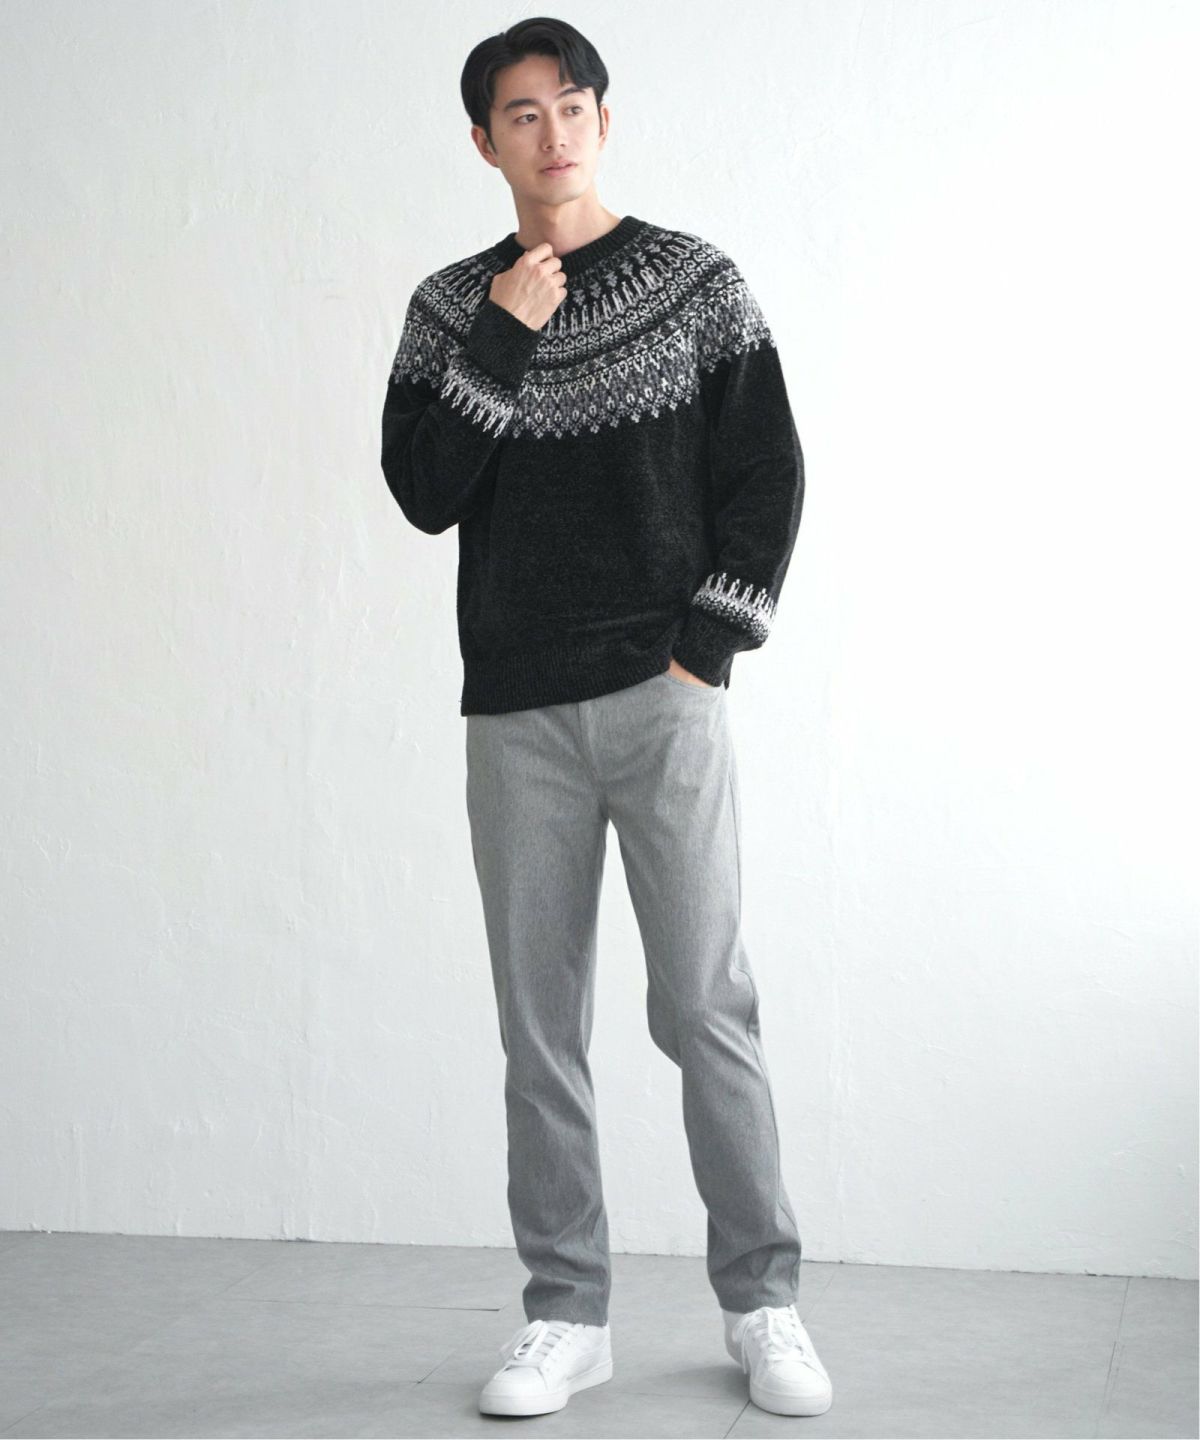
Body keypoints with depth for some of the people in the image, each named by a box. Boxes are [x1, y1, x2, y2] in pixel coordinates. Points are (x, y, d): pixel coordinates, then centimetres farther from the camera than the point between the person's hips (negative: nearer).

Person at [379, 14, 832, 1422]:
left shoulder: (696, 281, 5)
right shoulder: (450, 307, 10)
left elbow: (769, 476, 2)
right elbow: (424, 493, 0)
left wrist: (705, 647, -6)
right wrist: (500, 338, -8)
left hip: (664, 700, -2)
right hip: (517, 713, 2)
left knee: (704, 1006, -2)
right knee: (540, 1021, 4)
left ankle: (761, 1303, 11)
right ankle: (567, 1315, 14)